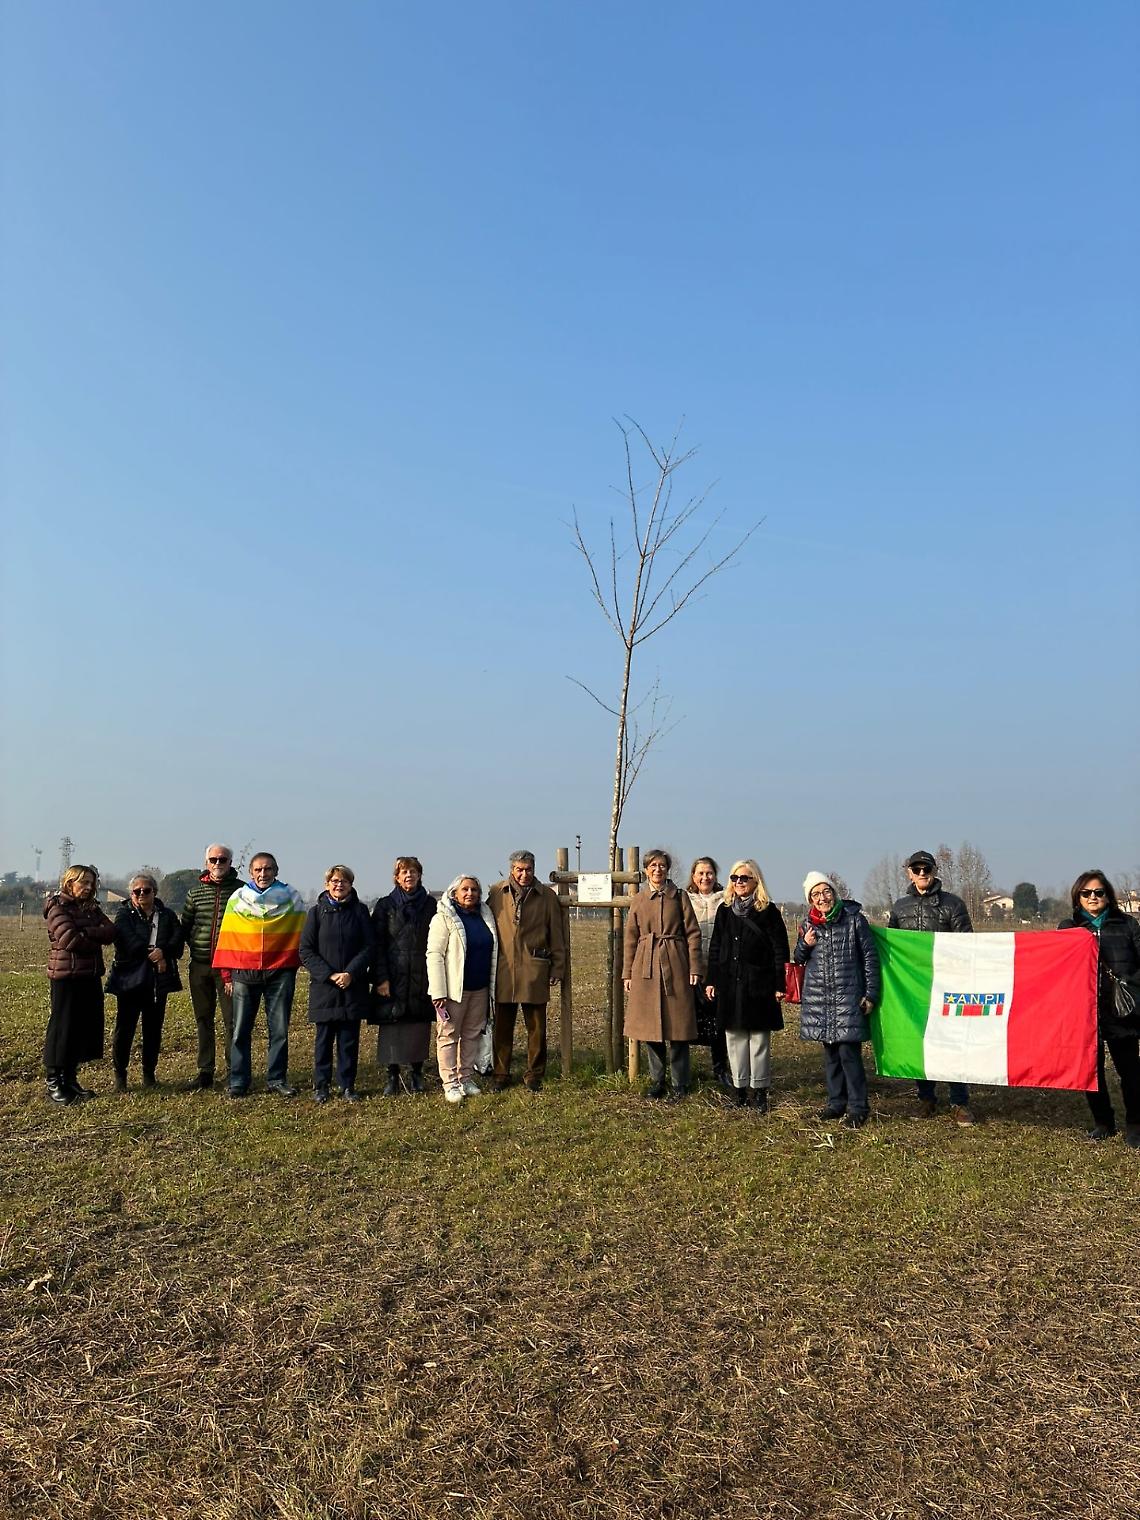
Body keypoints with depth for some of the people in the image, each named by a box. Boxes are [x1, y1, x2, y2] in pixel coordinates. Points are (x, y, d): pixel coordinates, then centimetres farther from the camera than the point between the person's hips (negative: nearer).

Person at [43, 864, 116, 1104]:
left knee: (86, 1026, 8)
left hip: (91, 976, 7)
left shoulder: (91, 908, 15)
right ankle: (53, 1082, 7)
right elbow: (69, 939, -17)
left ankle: (70, 1078, 18)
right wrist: (96, 942, -4)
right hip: (67, 975, -7)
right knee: (62, 1026, -2)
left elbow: (110, 931, 0)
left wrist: (85, 932, -14)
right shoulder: (58, 907, -5)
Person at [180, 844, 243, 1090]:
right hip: (199, 966, 4)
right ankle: (205, 1072, 18)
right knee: (203, 1020, 10)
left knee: (232, 1020, -2)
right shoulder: (195, 892, 9)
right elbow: (185, 927, 16)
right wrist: (196, 947, 2)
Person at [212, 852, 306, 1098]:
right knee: (240, 1031, 4)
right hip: (244, 973, 0)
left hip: (280, 973, 0)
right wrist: (227, 974, 3)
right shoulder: (238, 898, 4)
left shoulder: (291, 897, 3)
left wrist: (300, 962, 1)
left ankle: (277, 1079, 15)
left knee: (280, 1030, 5)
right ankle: (238, 1082, 13)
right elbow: (227, 937, 5)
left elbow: (301, 935, 6)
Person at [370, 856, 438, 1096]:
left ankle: (416, 1073, 18)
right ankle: (392, 1076, 9)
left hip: (423, 976, 2)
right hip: (394, 976, -1)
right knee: (392, 1026, -1)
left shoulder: (430, 905, 7)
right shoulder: (385, 906, 3)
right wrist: (381, 978, -10)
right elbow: (377, 944, -1)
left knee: (420, 1026, 5)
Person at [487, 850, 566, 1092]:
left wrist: (557, 968, 4)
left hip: (534, 970, 0)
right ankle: (501, 1074, 20)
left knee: (536, 1027, 4)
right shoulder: (496, 893, 4)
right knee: (502, 1026, 7)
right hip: (503, 970, 1)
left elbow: (556, 935, 7)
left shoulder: (547, 896, 4)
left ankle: (534, 1075, 17)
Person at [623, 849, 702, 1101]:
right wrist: (627, 973, 6)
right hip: (645, 968, 2)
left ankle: (680, 1084, 10)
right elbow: (630, 939, 10)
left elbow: (693, 934, 2)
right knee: (649, 1025, 5)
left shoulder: (680, 897, 3)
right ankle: (656, 1080, 19)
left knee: (677, 1026, -1)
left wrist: (695, 968, -5)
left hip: (675, 967, -2)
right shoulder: (638, 900, 8)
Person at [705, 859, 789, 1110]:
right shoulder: (724, 910, 9)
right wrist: (711, 981, 9)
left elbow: (780, 950, -4)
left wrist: (780, 986, -8)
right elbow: (715, 947, 12)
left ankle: (759, 1090, 12)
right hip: (729, 984, 4)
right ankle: (739, 1088, 17)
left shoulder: (768, 911, -3)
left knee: (759, 1037, 2)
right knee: (734, 1037, 8)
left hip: (758, 984, -4)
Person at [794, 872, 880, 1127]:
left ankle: (858, 1107, 3)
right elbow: (799, 959, 17)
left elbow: (870, 957, -1)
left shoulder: (854, 919, -4)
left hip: (848, 997, -4)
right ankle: (836, 1103, 21)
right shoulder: (808, 924, 7)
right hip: (818, 998, 4)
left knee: (849, 1052, -9)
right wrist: (805, 944, -5)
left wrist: (871, 994, -4)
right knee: (830, 1052, 10)